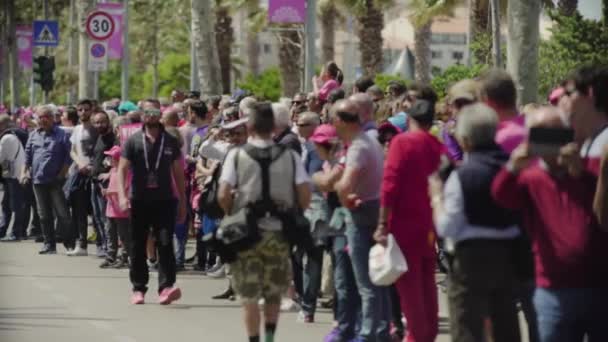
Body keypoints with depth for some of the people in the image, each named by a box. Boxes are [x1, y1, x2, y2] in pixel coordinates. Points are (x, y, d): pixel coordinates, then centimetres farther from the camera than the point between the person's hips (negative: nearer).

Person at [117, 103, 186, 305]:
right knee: (137, 247, 7)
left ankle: (166, 287, -17)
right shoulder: (133, 142, 4)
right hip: (139, 201, 0)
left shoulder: (170, 142, 8)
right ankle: (139, 289, 17)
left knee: (165, 243, -12)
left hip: (164, 200, 0)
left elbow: (178, 173, 12)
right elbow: (122, 169, -1)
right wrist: (122, 195, -15)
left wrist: (182, 203, 10)